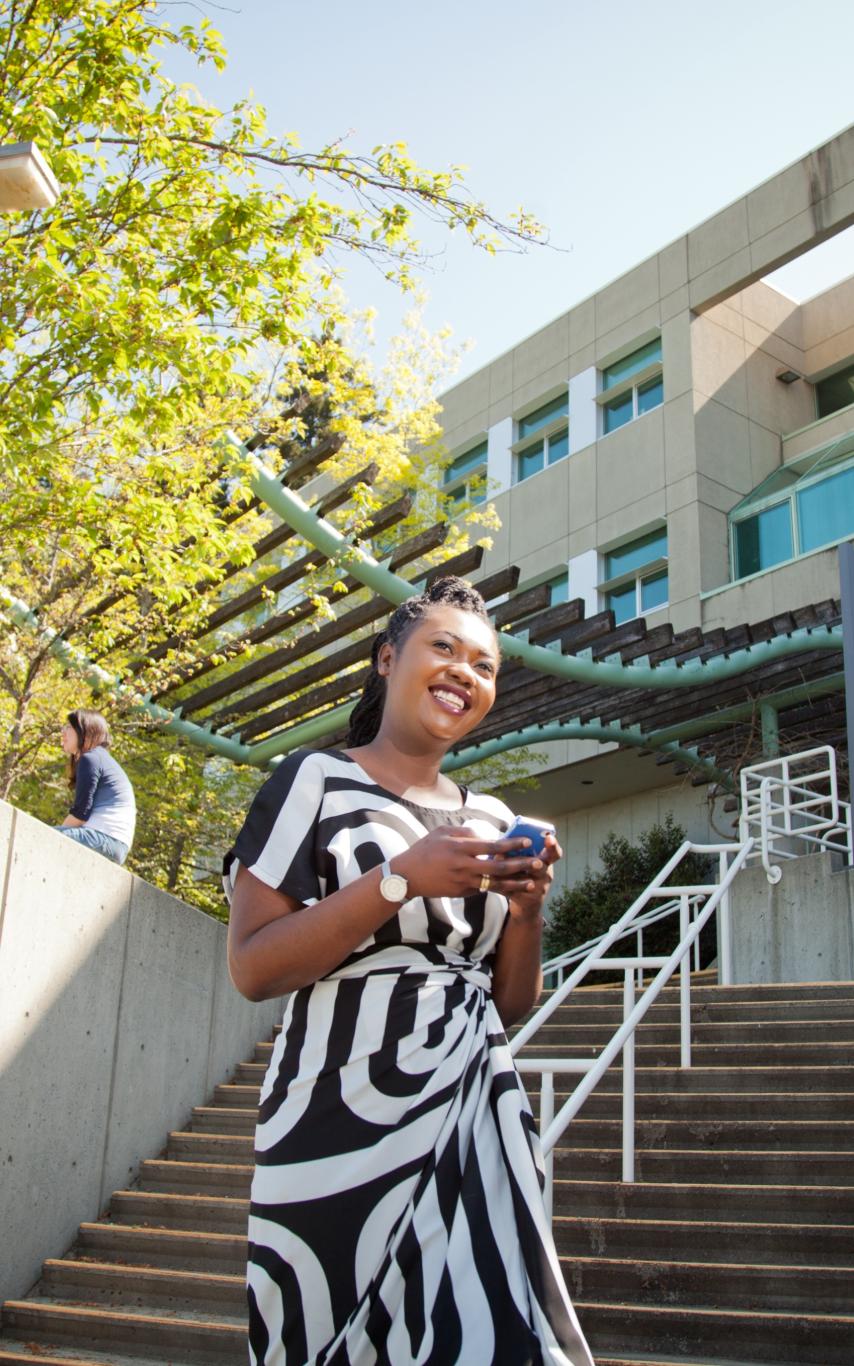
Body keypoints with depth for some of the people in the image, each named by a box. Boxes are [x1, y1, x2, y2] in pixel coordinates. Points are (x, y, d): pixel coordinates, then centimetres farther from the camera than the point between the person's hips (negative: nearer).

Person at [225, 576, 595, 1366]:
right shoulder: (315, 780, -2)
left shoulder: (492, 820, 12)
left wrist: (527, 906, -4)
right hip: (341, 1126, -4)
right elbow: (252, 968, -10)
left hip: (475, 1120, 5)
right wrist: (401, 877, -18)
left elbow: (512, 1004, 15)